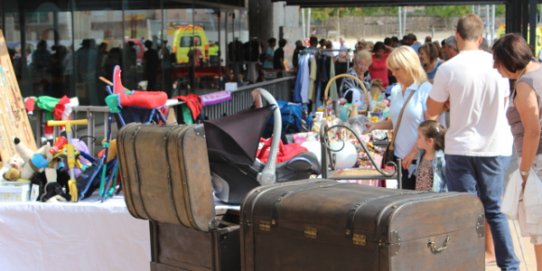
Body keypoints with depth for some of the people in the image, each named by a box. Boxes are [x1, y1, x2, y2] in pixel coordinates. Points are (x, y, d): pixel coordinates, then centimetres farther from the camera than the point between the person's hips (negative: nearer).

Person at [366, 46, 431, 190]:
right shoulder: (396, 91, 11)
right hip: (401, 158, 6)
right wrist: (375, 125, 5)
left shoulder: (425, 90, -8)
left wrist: (414, 152, -13)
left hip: (420, 159, -5)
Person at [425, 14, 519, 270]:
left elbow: (431, 113, -1)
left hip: (461, 148, -2)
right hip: (495, 147, 3)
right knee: (495, 209, 13)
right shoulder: (496, 64, -2)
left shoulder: (448, 69, -10)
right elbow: (503, 103, 12)